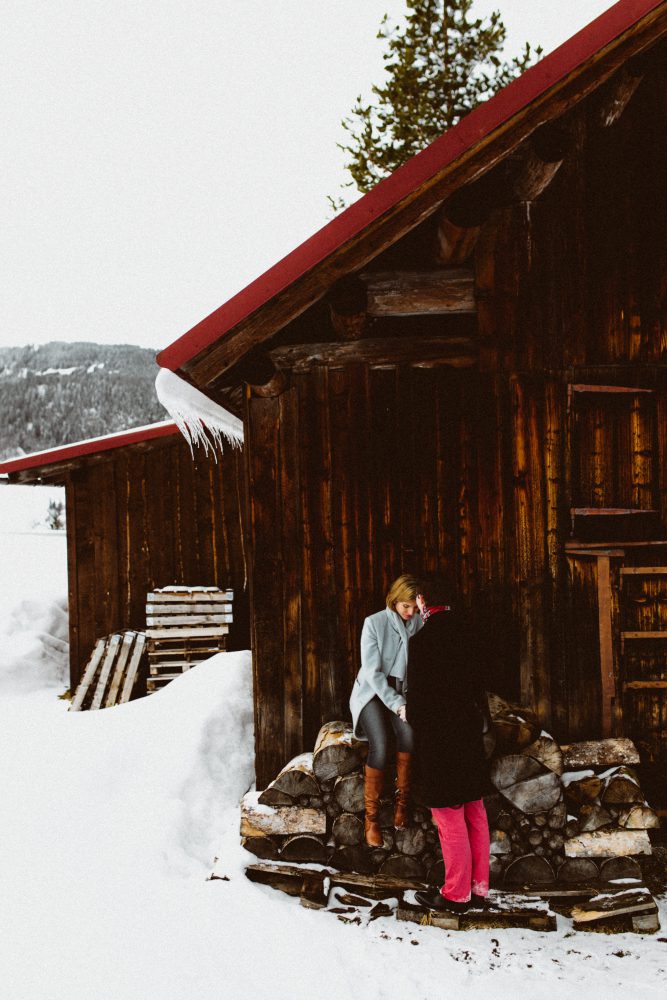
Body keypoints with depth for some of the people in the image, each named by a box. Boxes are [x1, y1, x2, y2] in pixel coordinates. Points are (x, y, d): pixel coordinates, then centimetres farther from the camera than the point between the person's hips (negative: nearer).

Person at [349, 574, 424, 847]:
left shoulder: (420, 624, -3)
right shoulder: (374, 623, -11)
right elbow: (373, 671, -16)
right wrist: (397, 705, -25)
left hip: (403, 692, 2)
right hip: (372, 691, -2)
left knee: (408, 732, -30)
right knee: (380, 745, -27)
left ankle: (402, 799, -13)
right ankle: (371, 817, -15)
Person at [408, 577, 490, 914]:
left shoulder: (422, 641, -18)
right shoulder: (464, 631, 3)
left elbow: (419, 693, -15)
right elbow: (475, 680, 10)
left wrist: (412, 716, 4)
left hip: (438, 735, -7)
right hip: (470, 730, 7)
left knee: (450, 819, 2)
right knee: (474, 812, 14)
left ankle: (456, 894, 11)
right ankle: (478, 887, 23)